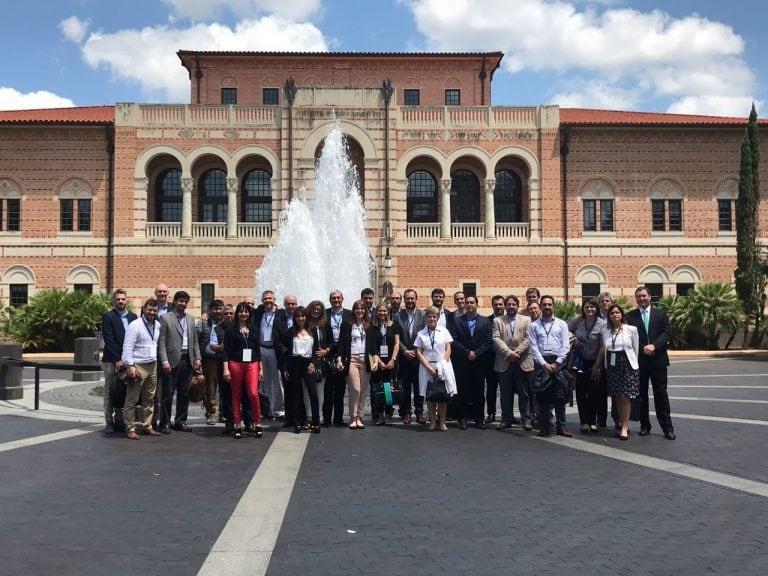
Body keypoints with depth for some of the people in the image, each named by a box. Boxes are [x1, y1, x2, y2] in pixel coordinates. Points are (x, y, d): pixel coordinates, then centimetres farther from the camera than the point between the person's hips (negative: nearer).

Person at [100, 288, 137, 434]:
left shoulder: (132, 316, 11)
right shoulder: (108, 317, -3)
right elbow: (109, 340, -10)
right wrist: (117, 359, -14)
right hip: (111, 361, -4)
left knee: (124, 393, 6)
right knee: (110, 393, 2)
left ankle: (120, 421, 14)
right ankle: (109, 422, 7)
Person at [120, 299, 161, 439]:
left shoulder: (157, 325, 9)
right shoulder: (135, 325, -11)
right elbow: (127, 347, -15)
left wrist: (159, 361, 9)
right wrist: (130, 366, -20)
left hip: (152, 366, 7)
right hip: (138, 367, -7)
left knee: (149, 399, 13)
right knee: (132, 400, 0)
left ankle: (148, 426, 21)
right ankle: (130, 429, 6)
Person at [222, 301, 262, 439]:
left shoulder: (254, 329, 13)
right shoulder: (231, 329, 3)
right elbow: (226, 350, 0)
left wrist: (260, 368, 12)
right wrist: (226, 368, -8)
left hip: (252, 364, 2)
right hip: (235, 364, -1)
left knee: (253, 393, -11)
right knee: (236, 396, 4)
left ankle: (257, 424, 1)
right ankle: (237, 426, 11)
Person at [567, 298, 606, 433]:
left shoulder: (602, 324, -11)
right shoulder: (577, 320, -6)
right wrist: (573, 339, -7)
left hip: (595, 362, -1)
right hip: (580, 361, 1)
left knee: (594, 392, 1)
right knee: (581, 391, 1)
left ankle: (592, 421, 15)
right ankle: (584, 422, 7)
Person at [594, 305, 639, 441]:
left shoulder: (631, 329, -1)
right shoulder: (605, 331, 7)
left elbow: (636, 349, 4)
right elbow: (603, 349, 12)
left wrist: (634, 365, 5)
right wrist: (597, 365, 11)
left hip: (627, 366, -3)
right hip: (611, 367, 3)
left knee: (626, 397, -6)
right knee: (617, 397, 5)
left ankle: (624, 427, -3)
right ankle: (623, 425, 14)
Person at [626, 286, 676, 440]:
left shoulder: (661, 314, 8)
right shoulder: (630, 316, 4)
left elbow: (667, 332, -3)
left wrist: (654, 346, -16)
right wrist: (643, 349, -14)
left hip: (658, 359, 0)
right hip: (639, 361, 0)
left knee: (661, 394, 2)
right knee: (641, 395, 6)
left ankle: (667, 427, 7)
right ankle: (645, 426, 15)